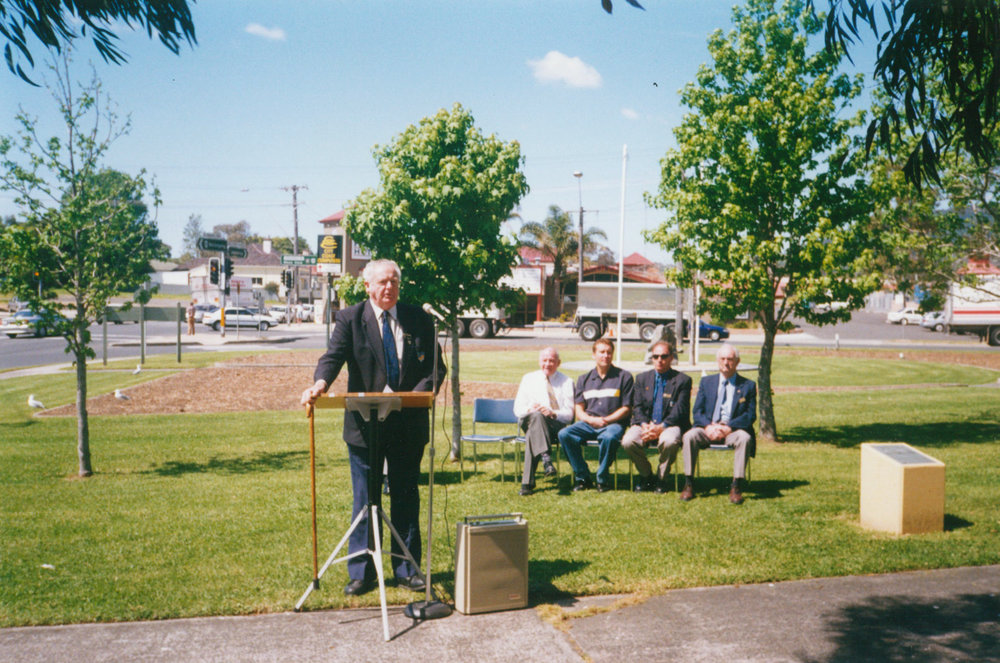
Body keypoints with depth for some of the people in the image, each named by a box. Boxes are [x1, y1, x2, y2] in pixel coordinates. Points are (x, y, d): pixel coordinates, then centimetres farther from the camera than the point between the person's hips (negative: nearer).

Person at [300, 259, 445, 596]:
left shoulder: (419, 319, 6)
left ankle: (406, 568, 22)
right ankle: (361, 572, 18)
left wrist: (422, 391, -14)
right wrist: (320, 383, -34)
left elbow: (436, 366, 6)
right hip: (365, 424, -1)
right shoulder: (349, 319, 1)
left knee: (406, 498, 10)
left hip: (409, 423, 2)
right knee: (365, 501, 7)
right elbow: (333, 356, -13)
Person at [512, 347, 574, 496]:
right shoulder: (529, 379, 20)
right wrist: (530, 410, -11)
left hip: (556, 424, -1)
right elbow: (518, 409, 12)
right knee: (536, 416, -38)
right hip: (529, 421, 1)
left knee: (532, 434, -36)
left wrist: (553, 413, -17)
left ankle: (527, 482, -40)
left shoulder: (567, 382, 15)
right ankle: (546, 457, -52)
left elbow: (569, 414, 4)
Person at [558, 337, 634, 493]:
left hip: (613, 422, -3)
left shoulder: (624, 376, 8)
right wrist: (591, 420, -12)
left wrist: (606, 420, -12)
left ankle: (603, 479, -17)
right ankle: (582, 477, -14)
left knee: (609, 437, -39)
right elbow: (579, 410, 10)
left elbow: (626, 408, 3)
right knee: (564, 434, -26)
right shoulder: (584, 379, 16)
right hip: (588, 423, 3)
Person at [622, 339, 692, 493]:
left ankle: (661, 478, -7)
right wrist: (645, 425, -13)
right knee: (628, 441, -27)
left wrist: (661, 427, -19)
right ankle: (646, 476, 0)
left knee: (670, 441, -37)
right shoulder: (642, 378, 16)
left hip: (669, 425, -3)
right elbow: (637, 407, 7)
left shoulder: (683, 380, 5)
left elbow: (680, 411, -5)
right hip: (645, 424, 3)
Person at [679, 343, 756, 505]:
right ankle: (689, 484, -21)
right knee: (689, 436, -29)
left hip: (733, 431, -1)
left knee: (745, 438, -34)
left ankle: (736, 486, -26)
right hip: (708, 429, 1)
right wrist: (709, 426, -15)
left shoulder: (748, 385, 9)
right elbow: (696, 412, 7)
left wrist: (728, 428, -17)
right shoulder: (706, 382, 14)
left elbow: (750, 415, -1)